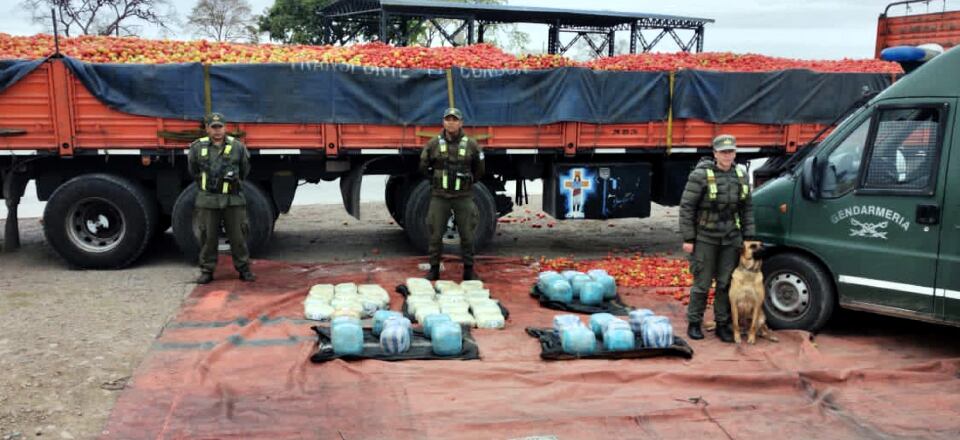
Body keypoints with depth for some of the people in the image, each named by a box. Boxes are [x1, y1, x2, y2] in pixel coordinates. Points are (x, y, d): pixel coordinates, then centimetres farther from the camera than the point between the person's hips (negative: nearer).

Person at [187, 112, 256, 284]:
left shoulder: (237, 147, 2)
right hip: (207, 200, 0)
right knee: (208, 237, 5)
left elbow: (244, 170, 17)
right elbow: (193, 171, 18)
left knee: (238, 236, 4)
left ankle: (244, 269, 15)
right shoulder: (198, 147, 2)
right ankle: (207, 271, 15)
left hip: (233, 199, 0)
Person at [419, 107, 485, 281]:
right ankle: (434, 270, 14)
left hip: (464, 197, 0)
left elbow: (479, 169, 13)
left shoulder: (471, 145, 0)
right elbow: (423, 167, 14)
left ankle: (469, 270, 14)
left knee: (467, 235, 3)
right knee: (435, 235, 3)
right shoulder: (433, 144, 0)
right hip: (439, 196, 0)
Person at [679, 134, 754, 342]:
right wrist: (688, 238, -11)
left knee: (726, 283, 8)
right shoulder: (701, 175, -10)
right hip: (705, 238, -4)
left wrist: (748, 237, 9)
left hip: (731, 239, 4)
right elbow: (686, 207, -9)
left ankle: (723, 324, 19)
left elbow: (747, 208, 13)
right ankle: (694, 323, 15)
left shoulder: (741, 175, 7)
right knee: (702, 283, 1)